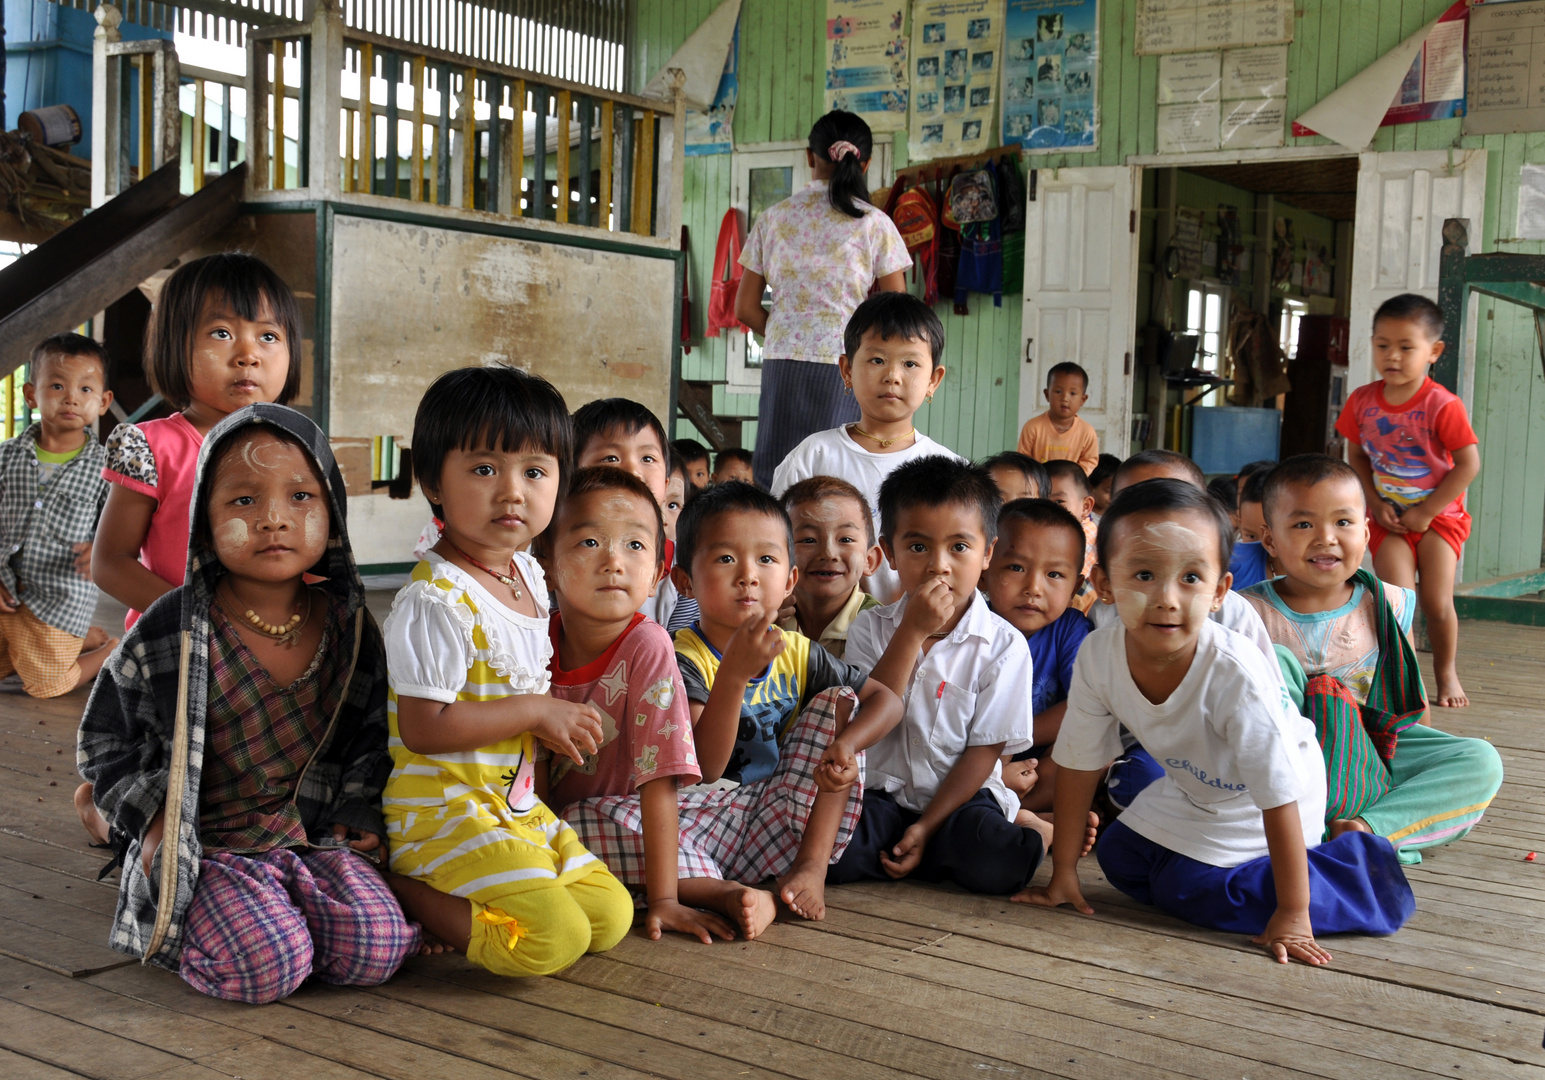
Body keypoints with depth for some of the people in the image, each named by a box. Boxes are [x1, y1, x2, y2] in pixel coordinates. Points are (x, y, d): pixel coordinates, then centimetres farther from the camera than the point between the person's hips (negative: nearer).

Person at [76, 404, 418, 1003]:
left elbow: (373, 729, 14)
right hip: (210, 842, -3)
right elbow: (106, 736, 3)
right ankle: (183, 918, 6)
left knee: (374, 949, -18)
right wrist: (153, 816, -8)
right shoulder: (171, 632, -10)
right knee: (266, 967, -25)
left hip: (318, 835, 3)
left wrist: (362, 812, 3)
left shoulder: (350, 628, -1)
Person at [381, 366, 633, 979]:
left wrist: (560, 723, 5)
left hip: (516, 805, 9)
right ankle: (397, 892, -4)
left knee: (610, 917, 4)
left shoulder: (529, 575, 8)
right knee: (555, 938, -20)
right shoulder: (436, 601, -21)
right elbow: (422, 727, -24)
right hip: (443, 809, -9)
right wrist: (537, 712, -17)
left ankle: (435, 894, 8)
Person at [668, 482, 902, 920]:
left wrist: (846, 743, -18)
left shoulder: (796, 653, 6)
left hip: (785, 818, 5)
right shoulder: (687, 659, -11)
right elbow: (705, 768, -20)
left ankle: (812, 866, -13)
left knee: (839, 700, -3)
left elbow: (886, 699, 5)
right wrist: (734, 672, -32)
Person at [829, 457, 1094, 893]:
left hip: (961, 796, -2)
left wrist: (926, 828, -14)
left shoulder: (1004, 644, -5)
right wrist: (913, 632, -17)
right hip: (885, 792, 2)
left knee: (995, 864, -34)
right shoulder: (871, 628, 2)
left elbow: (984, 751, -5)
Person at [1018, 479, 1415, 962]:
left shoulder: (1235, 672, -40)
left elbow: (1278, 795, -31)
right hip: (1191, 787, 6)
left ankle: (1352, 856, 0)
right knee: (1118, 858, 2)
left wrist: (1292, 914, -27)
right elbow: (1079, 761, -10)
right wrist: (1063, 873, -4)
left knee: (1191, 889, -16)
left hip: (1256, 804, -6)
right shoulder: (1098, 656, -24)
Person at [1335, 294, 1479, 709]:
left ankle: (1446, 672, 21)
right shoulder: (1362, 401, -5)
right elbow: (1356, 456, 7)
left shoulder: (1442, 405, -17)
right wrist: (1376, 503, -6)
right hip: (1389, 518, 2)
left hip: (1438, 516, -2)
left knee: (1437, 603, -5)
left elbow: (1468, 464, -15)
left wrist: (1426, 512, -15)